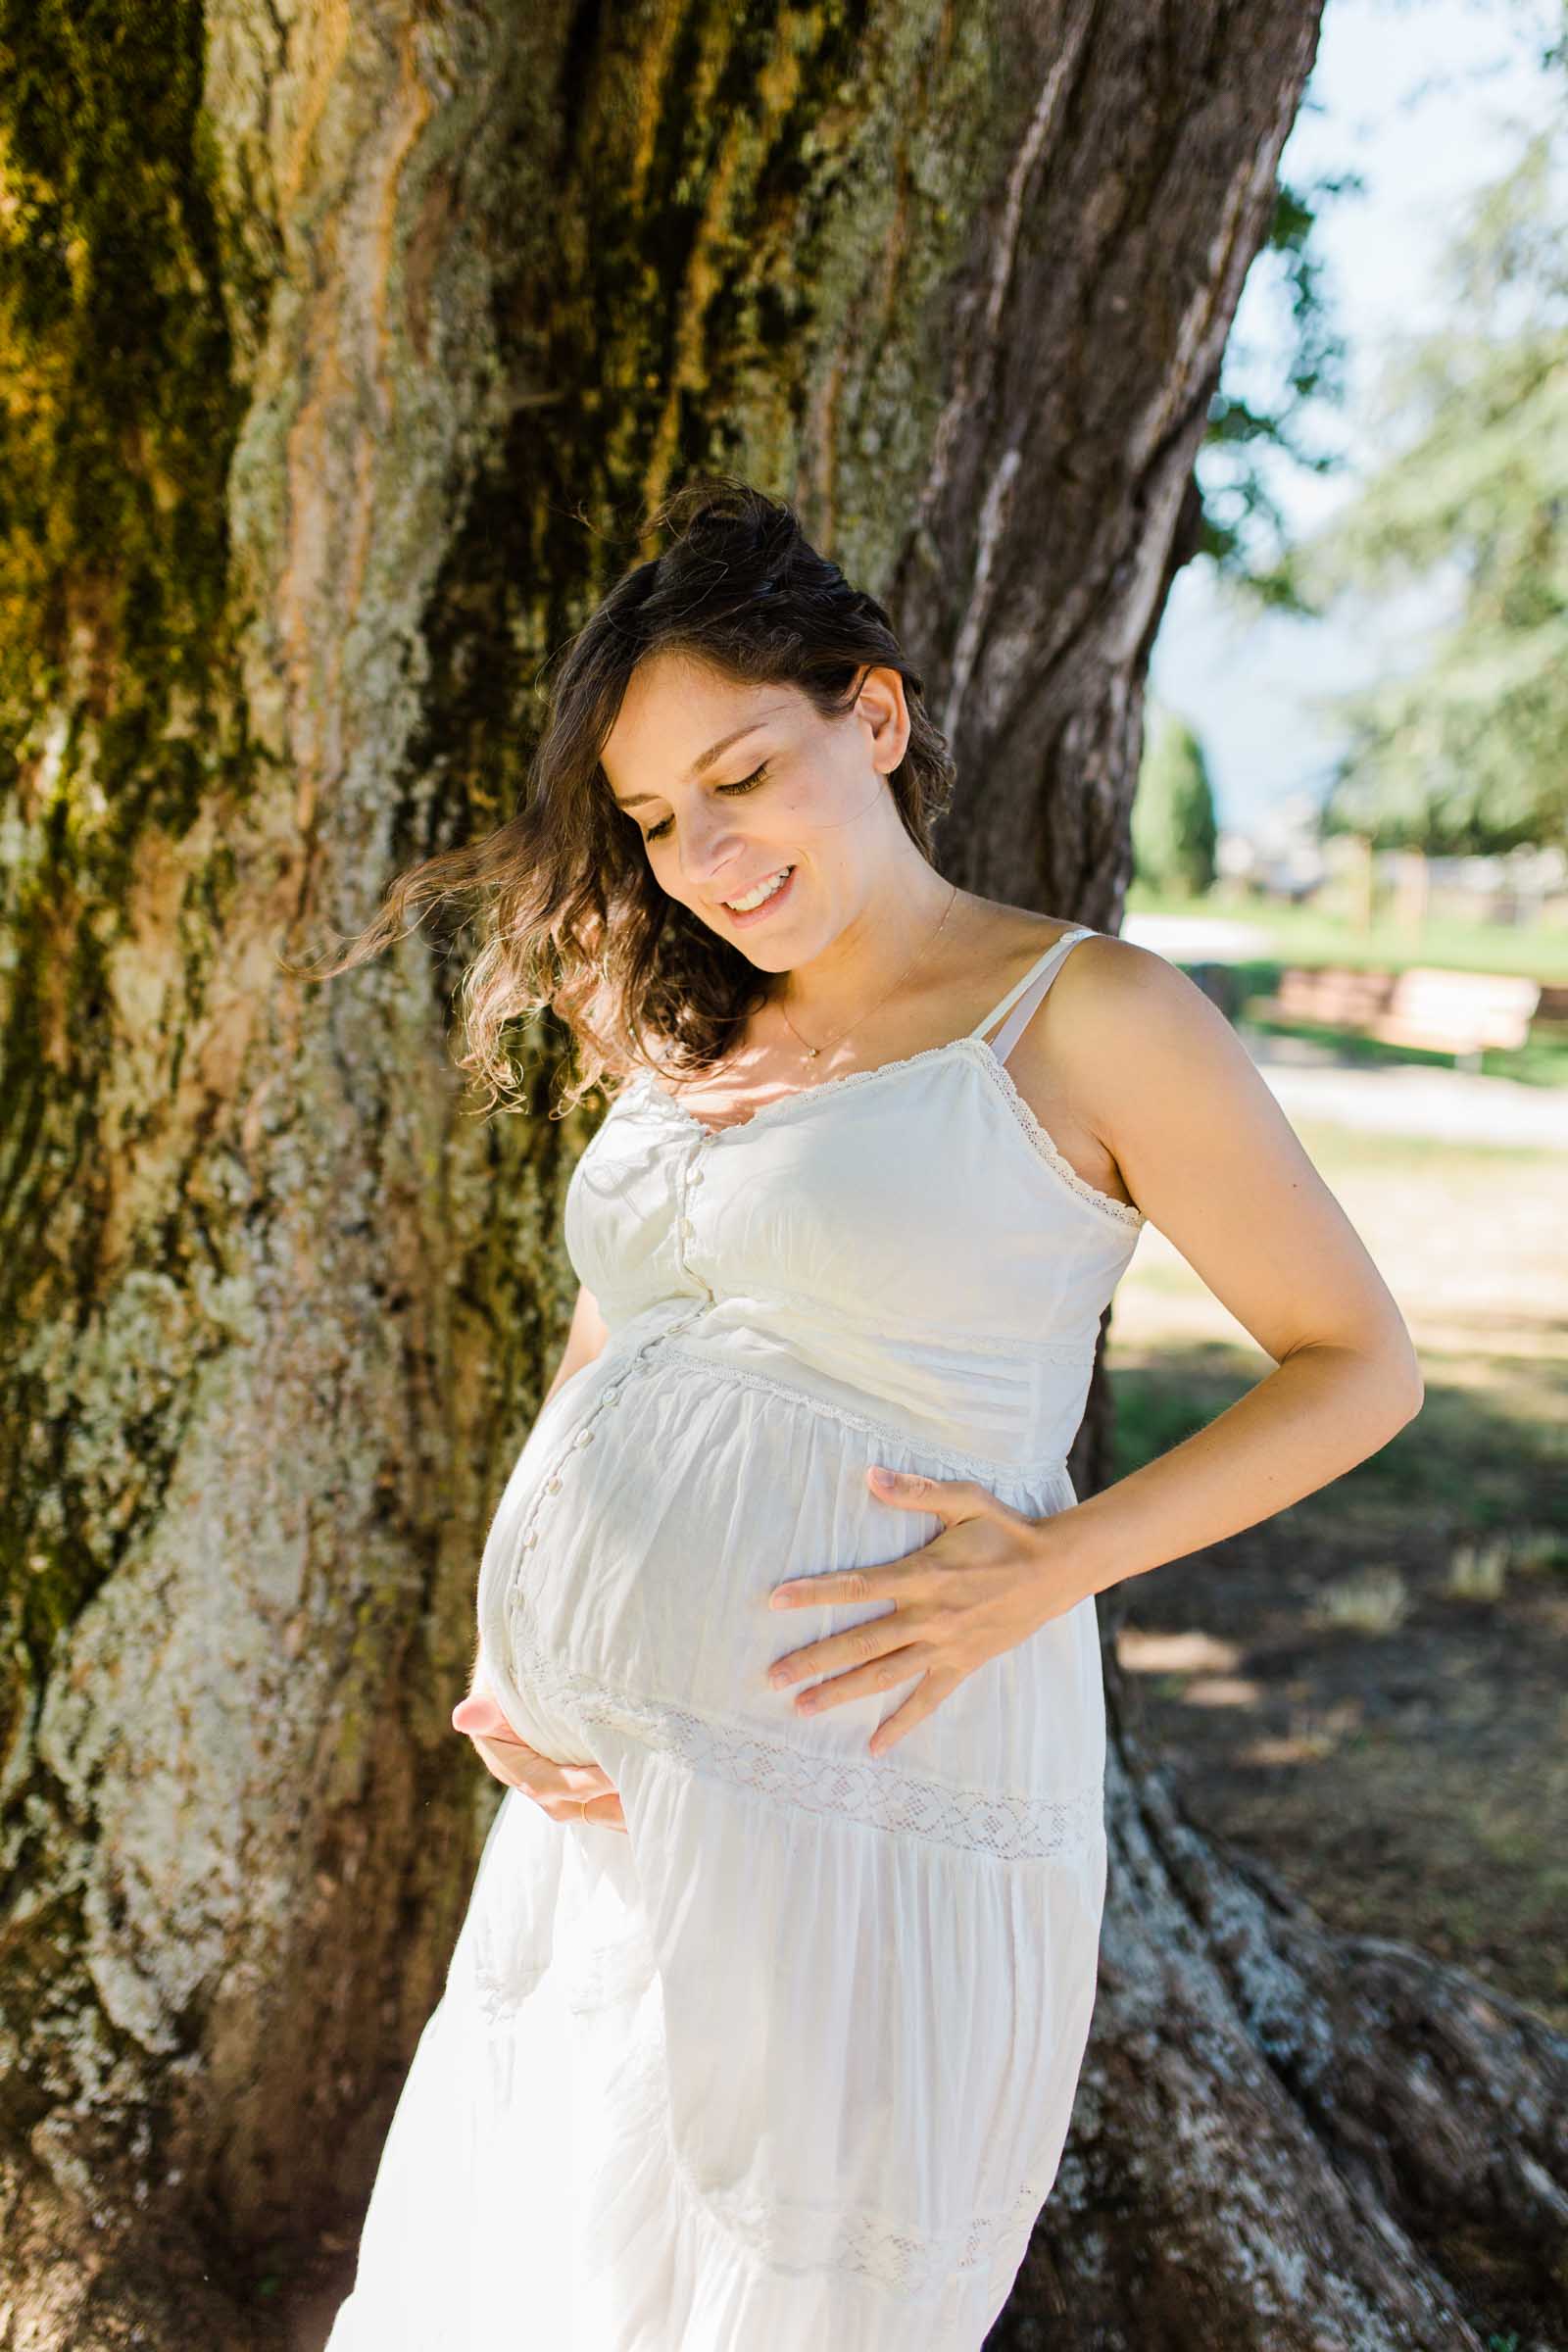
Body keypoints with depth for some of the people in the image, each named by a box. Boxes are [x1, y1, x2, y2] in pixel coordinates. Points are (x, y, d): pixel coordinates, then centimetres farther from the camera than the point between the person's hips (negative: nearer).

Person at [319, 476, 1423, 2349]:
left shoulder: (1085, 1016, -7)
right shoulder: (686, 1048, 12)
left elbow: (1359, 1364, -4)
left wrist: (1049, 1570, -16)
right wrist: (503, 1652, 3)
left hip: (862, 1815, -6)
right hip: (597, 1802, 7)